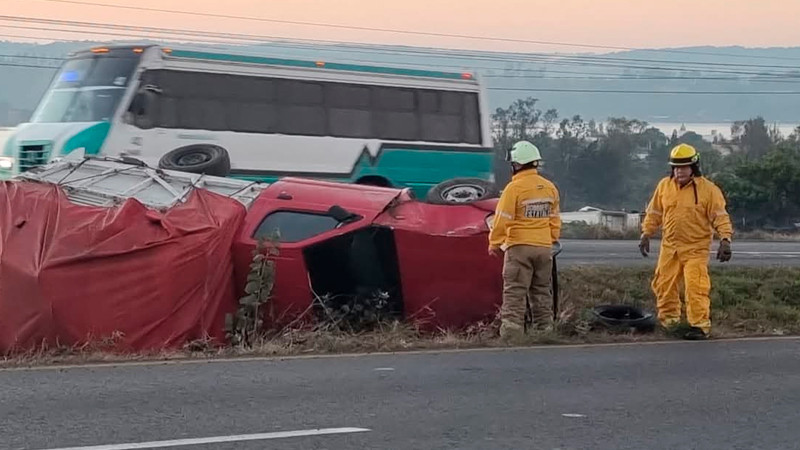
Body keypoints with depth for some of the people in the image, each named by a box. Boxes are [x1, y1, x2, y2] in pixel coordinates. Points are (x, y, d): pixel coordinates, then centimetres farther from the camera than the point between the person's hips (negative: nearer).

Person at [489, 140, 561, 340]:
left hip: (519, 248, -6)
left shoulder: (514, 188, -13)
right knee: (541, 290, 14)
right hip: (544, 248, 6)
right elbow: (554, 219, 15)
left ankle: (511, 331, -11)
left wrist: (494, 243, 0)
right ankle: (545, 328, 15)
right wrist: (552, 240, 26)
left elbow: (502, 220, -11)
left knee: (515, 292, -5)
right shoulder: (550, 188, 7)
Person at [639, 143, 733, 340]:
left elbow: (720, 216, -9)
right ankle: (668, 320, 25)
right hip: (669, 247, 5)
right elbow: (654, 212, 14)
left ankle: (700, 325, -10)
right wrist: (646, 234, 9)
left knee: (695, 287, -15)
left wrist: (725, 239, -19)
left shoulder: (708, 189, -8)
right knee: (663, 285, 9)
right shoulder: (664, 186, 5)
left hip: (696, 249, -5)